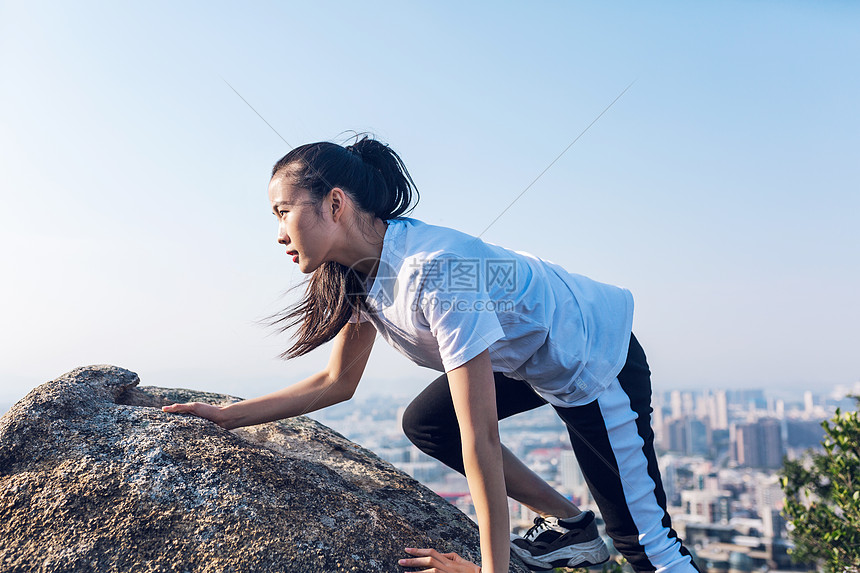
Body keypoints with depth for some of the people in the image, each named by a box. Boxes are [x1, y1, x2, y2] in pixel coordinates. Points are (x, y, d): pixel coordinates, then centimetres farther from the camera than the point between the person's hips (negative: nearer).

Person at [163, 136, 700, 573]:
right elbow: (337, 382, 4)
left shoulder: (436, 269, -35)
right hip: (527, 356, 8)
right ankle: (570, 525, 13)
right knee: (425, 423, 6)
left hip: (597, 355, -8)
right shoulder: (362, 273, -8)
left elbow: (480, 438, -33)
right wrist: (227, 415, 1)